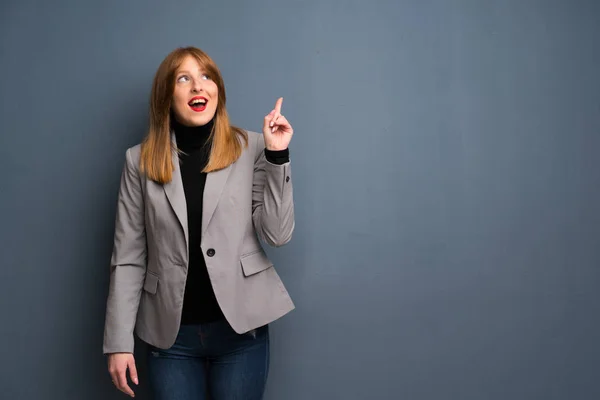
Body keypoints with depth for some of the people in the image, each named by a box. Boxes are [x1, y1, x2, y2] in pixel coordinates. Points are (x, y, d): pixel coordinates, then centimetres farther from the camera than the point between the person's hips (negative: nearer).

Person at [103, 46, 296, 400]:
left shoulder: (250, 148, -1)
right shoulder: (141, 161, 1)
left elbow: (277, 234, -6)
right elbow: (128, 258, 1)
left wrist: (277, 156, -13)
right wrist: (119, 341, -2)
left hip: (240, 328, 0)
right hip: (171, 334, 1)